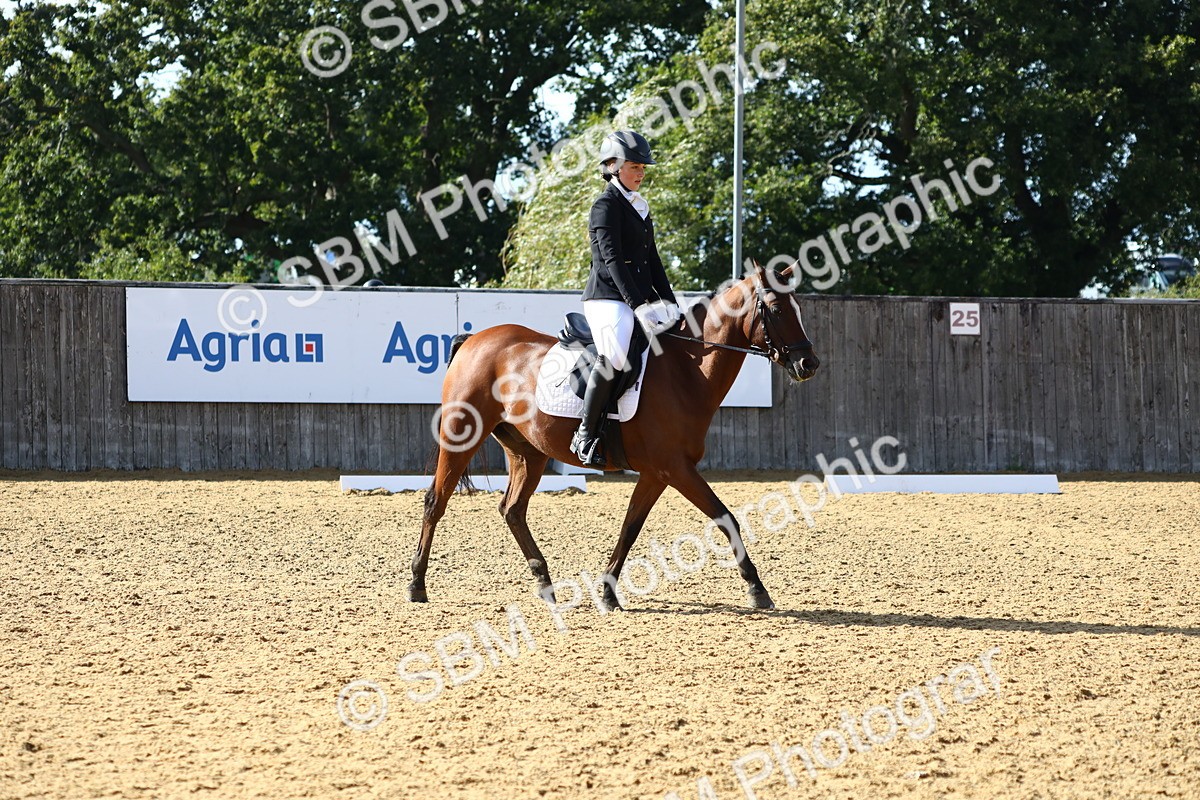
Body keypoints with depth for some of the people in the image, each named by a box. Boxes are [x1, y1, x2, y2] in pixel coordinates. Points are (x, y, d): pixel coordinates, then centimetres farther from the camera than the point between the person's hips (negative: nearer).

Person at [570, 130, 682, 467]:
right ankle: (585, 436, -26)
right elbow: (612, 259, -16)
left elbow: (652, 261, 22)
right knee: (614, 356, -32)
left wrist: (669, 302, 11)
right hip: (608, 297, -10)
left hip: (640, 298, 10)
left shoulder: (639, 208, 21)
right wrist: (639, 305, -22)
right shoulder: (607, 205, -6)